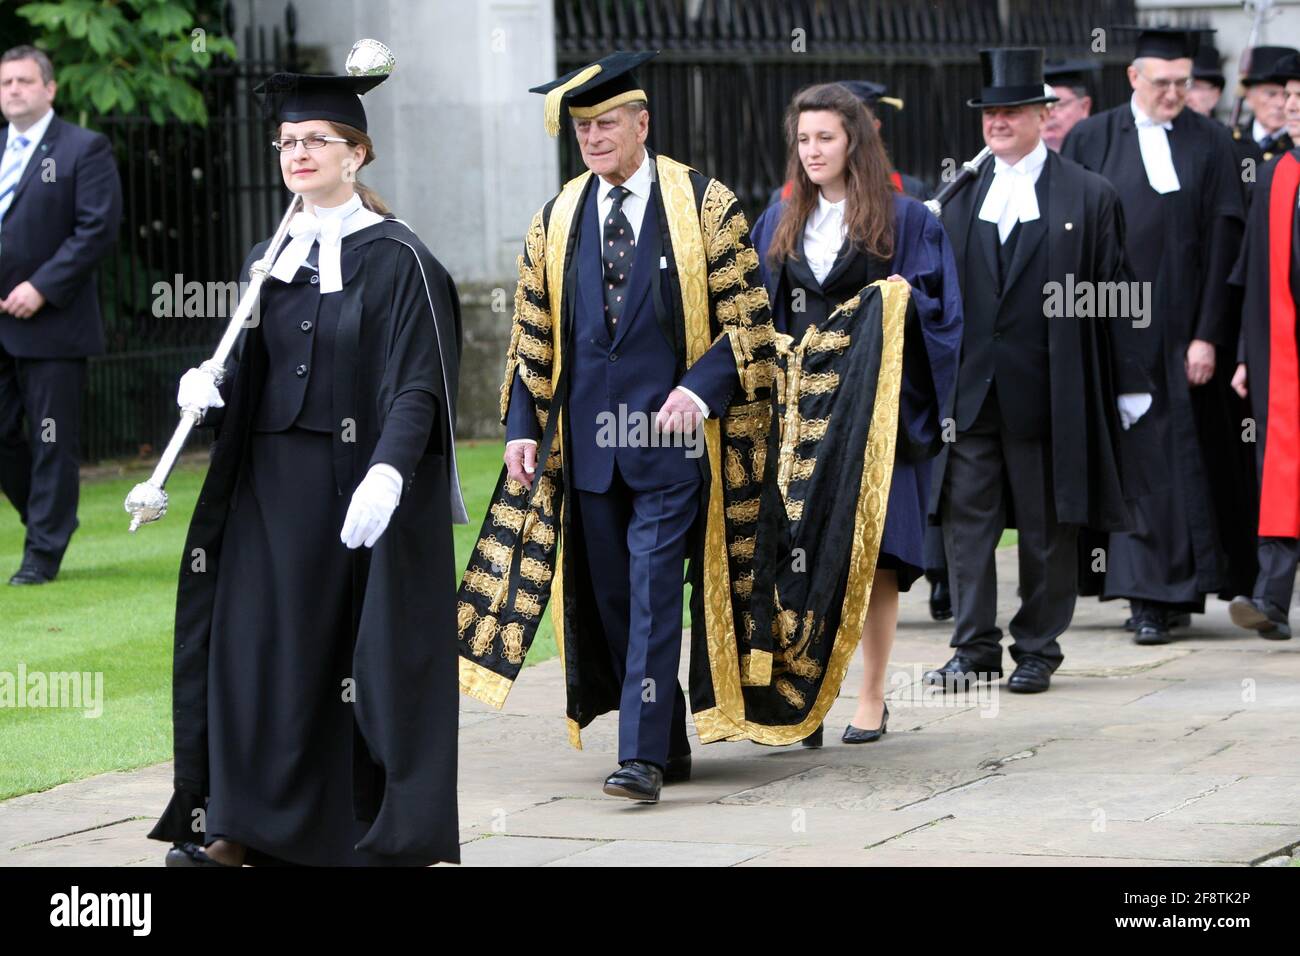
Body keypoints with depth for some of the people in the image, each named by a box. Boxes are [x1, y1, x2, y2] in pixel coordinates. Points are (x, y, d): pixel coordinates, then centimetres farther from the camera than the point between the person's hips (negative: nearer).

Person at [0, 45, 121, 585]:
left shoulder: (84, 150, -3)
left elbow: (99, 229, -11)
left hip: (52, 319, -6)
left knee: (52, 441, -1)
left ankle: (45, 551, 5)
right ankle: (44, 519, 26)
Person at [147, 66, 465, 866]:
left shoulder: (397, 259, -6)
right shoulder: (270, 260, 12)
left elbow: (417, 386, -14)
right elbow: (250, 376, 15)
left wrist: (386, 476, -28)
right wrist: (208, 387, -8)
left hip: (364, 486, -5)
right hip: (273, 488, 5)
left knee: (368, 651, -1)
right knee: (258, 644, -1)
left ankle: (385, 833, 8)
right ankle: (242, 828, 2)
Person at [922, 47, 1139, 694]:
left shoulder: (1089, 196, 0)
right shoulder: (962, 194, 11)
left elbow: (1113, 298, 0)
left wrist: (1129, 386, -1)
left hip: (1045, 392, -3)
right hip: (969, 389, 3)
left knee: (1046, 525, 5)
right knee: (966, 517, 1)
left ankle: (1038, 650, 14)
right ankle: (975, 649, 8)